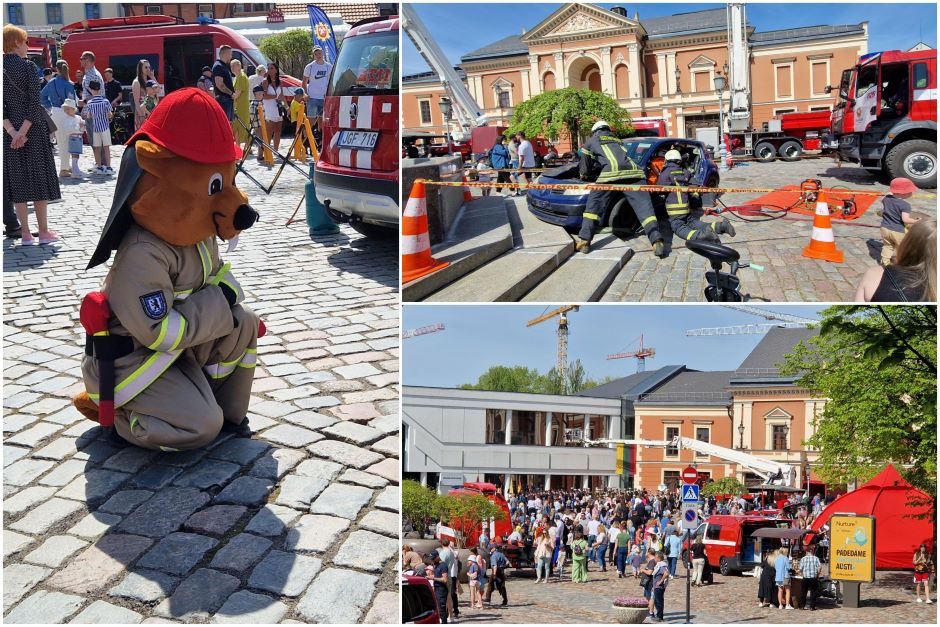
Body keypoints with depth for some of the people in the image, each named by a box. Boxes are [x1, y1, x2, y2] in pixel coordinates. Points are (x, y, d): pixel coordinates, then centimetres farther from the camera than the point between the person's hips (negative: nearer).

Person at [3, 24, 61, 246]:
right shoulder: (28, 67, -9)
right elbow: (35, 103, -15)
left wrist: (12, 131, -8)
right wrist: (23, 131, -13)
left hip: (10, 131, 4)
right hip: (33, 128, -3)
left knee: (17, 180, 7)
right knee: (39, 176, 4)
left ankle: (26, 234, 6)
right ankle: (44, 231, 7)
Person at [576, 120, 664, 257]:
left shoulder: (592, 140, 27)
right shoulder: (617, 140, 40)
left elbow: (585, 167, 27)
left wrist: (585, 176, 48)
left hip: (611, 174, -4)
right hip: (634, 173, 4)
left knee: (593, 206, 9)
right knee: (644, 207, -1)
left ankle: (584, 241, -1)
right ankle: (657, 242, -16)